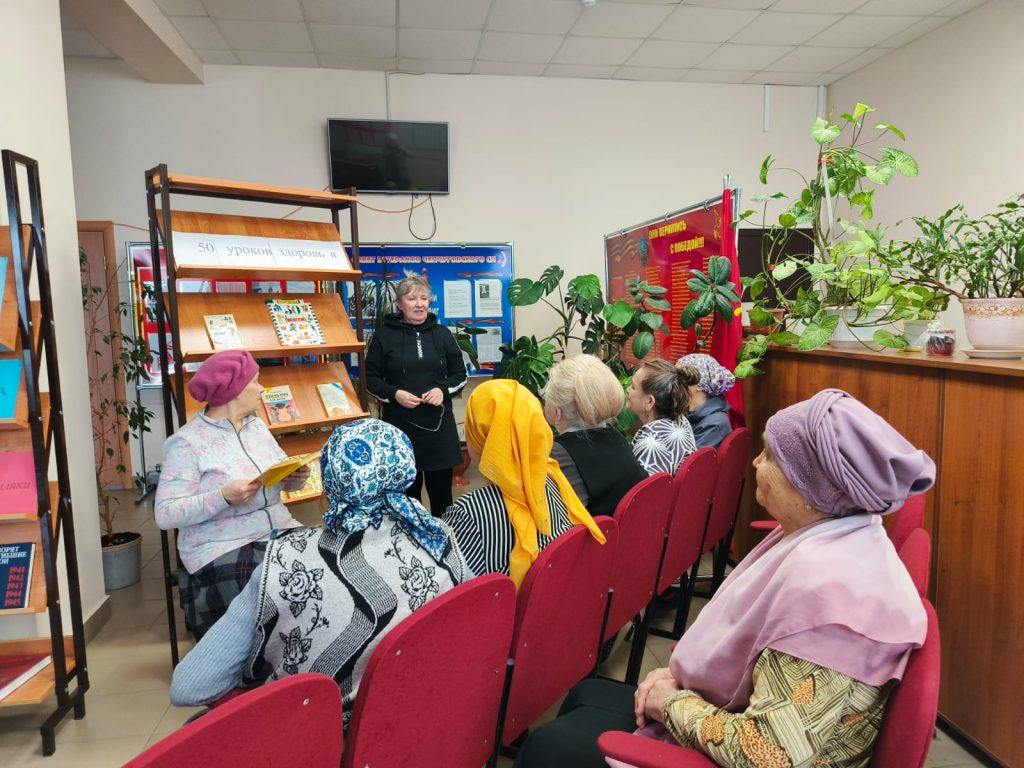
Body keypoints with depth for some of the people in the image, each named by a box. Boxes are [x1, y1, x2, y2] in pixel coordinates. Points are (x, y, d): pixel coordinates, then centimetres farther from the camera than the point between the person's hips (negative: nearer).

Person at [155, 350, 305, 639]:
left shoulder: (258, 426, 12)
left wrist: (296, 478, -6)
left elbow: (282, 479, 17)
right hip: (222, 548, -6)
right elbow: (165, 514, -13)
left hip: (279, 531, 6)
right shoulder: (187, 442, -9)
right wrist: (223, 497, -26)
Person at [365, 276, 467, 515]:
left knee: (442, 490, 7)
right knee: (407, 490, 7)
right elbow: (371, 378, 4)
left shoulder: (442, 334, 7)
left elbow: (460, 375, 13)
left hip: (439, 424, 2)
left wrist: (443, 390, -7)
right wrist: (394, 394, -14)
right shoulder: (384, 336, 0)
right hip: (399, 425, -2)